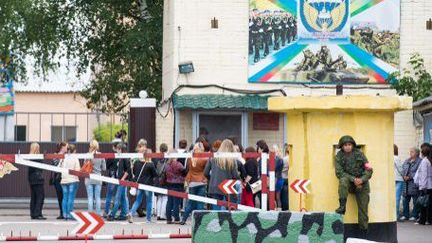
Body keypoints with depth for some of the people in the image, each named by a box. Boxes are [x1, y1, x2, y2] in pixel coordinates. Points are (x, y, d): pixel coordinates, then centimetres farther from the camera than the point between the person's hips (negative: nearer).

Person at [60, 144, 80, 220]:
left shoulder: (64, 159, 6)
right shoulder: (75, 159, -6)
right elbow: (77, 170, -10)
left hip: (64, 180, 5)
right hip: (73, 180, -5)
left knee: (65, 198, 8)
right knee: (71, 198, -5)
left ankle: (65, 214, 8)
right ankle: (69, 214, -8)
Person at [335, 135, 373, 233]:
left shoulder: (359, 153, -2)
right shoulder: (339, 156, -3)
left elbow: (369, 170, -2)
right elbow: (339, 172, -10)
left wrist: (362, 179, -20)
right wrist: (353, 179, -21)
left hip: (361, 182, 0)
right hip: (349, 181, 0)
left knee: (363, 208, -5)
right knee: (343, 180, -35)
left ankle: (364, 230, 1)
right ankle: (342, 206, -35)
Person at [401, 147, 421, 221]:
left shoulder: (419, 161, -5)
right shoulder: (407, 161, 18)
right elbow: (403, 169, 16)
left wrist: (410, 177, -16)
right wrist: (404, 176, -3)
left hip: (414, 184, -7)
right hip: (406, 184, 7)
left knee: (415, 201, -3)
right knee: (405, 200, 8)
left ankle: (415, 216, 2)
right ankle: (405, 215, 15)